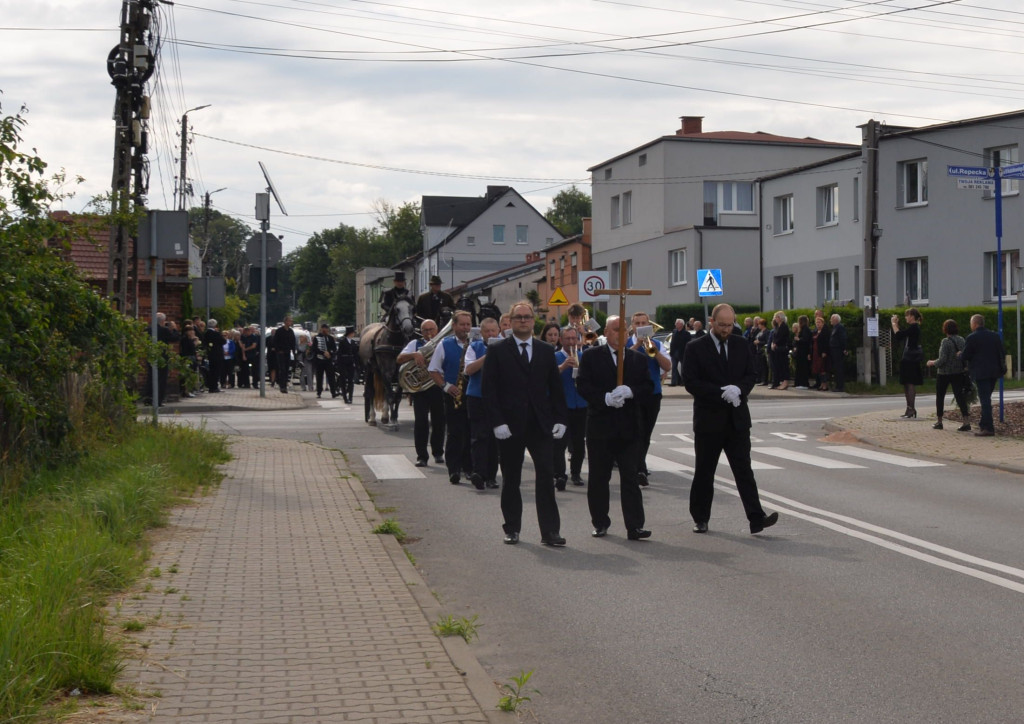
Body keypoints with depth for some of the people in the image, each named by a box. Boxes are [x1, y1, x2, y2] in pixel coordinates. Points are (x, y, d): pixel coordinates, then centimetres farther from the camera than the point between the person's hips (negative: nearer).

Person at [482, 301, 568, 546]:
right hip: (510, 425, -1)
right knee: (511, 480, 7)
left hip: (541, 425, 2)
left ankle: (549, 531, -3)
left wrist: (560, 419, 1)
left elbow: (555, 388, 11)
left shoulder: (546, 351, 10)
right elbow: (489, 390, -3)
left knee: (546, 477, -5)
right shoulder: (497, 351, 1)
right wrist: (497, 422, -12)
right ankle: (512, 529, 18)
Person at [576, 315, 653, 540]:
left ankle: (635, 526, -4)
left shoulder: (639, 358, 11)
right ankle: (600, 523, 18)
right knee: (598, 478, 7)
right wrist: (605, 398, -19)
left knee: (631, 477, -2)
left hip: (630, 427, 1)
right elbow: (583, 386, -6)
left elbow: (648, 386, 3)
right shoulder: (591, 357, 4)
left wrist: (630, 391, -17)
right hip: (600, 426, -1)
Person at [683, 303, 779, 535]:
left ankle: (756, 518, -9)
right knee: (704, 472, 7)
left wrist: (738, 389, -13)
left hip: (737, 419, 2)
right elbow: (691, 383, -10)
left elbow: (750, 376, 9)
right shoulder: (696, 348, -3)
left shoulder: (741, 346, 9)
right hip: (709, 420, -2)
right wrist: (722, 393, -18)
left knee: (744, 470, -3)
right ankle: (700, 519, 19)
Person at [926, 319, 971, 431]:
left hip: (944, 373, -5)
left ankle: (939, 421, 17)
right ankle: (966, 421, -11)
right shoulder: (961, 340, 2)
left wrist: (933, 363, -3)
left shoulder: (946, 341, -17)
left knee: (940, 397, 12)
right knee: (959, 396, 1)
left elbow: (942, 359, -19)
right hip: (959, 372, 5)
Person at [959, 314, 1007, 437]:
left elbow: (965, 356, -8)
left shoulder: (972, 338, -9)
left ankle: (988, 428, -13)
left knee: (985, 400, -8)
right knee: (986, 398, 18)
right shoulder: (994, 335, 11)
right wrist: (1001, 367, 21)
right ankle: (984, 423, 25)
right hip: (994, 371, 7)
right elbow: (1002, 353, 11)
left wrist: (959, 355, 13)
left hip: (981, 373, -7)